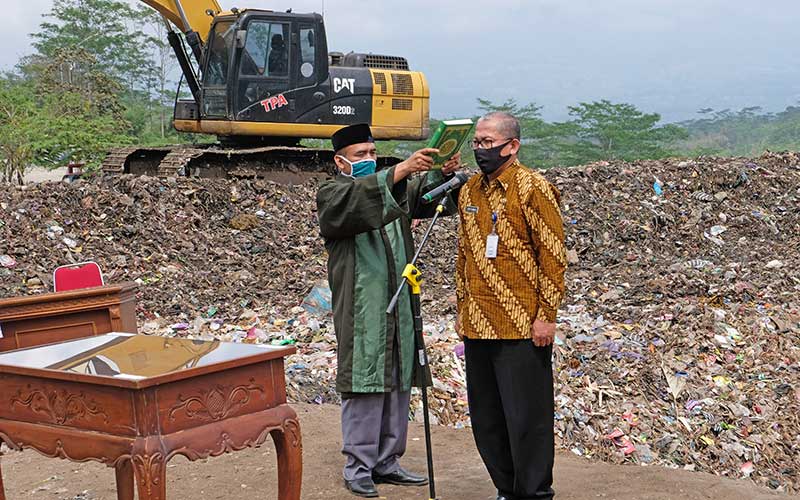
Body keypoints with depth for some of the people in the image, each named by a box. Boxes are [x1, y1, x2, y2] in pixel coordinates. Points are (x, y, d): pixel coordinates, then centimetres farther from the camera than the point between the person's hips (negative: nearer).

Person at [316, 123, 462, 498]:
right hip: (361, 309, -6)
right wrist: (401, 170, -35)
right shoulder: (331, 193, -1)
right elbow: (357, 198, -24)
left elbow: (423, 194, 1)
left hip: (400, 305, 6)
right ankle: (359, 468, 5)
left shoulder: (395, 187, 17)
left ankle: (387, 462, 18)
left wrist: (442, 173, -21)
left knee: (398, 385, 8)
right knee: (363, 386, -4)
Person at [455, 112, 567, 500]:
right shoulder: (469, 192, 12)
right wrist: (462, 308, 16)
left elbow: (552, 256, -10)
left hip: (521, 328, -7)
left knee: (526, 416, -1)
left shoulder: (532, 188, -8)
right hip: (477, 328, 7)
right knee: (486, 417, 13)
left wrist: (546, 316, -13)